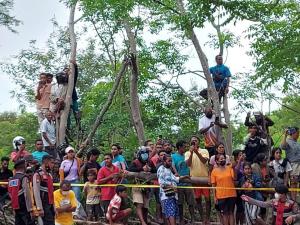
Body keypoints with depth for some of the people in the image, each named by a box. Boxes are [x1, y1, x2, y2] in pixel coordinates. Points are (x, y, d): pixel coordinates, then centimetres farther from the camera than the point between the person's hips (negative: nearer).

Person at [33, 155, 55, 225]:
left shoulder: (49, 175, 16)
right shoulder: (38, 174, -11)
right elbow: (36, 192, -17)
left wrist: (54, 207, 17)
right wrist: (40, 208, -21)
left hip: (50, 205, 9)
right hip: (44, 205, -9)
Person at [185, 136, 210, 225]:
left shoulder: (204, 151, 0)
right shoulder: (187, 153, 4)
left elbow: (204, 161, -18)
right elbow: (188, 164, -12)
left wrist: (197, 152, -29)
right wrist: (191, 152, -23)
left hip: (205, 177, -2)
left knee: (207, 198, 0)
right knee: (198, 199, 6)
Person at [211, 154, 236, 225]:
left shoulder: (229, 168, 4)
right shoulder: (214, 171, -2)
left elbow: (234, 178, -8)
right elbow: (213, 185, -2)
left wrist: (233, 168, -19)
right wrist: (214, 197, -5)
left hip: (231, 195, 2)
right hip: (221, 196, -2)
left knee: (231, 212, 10)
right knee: (224, 213, 6)